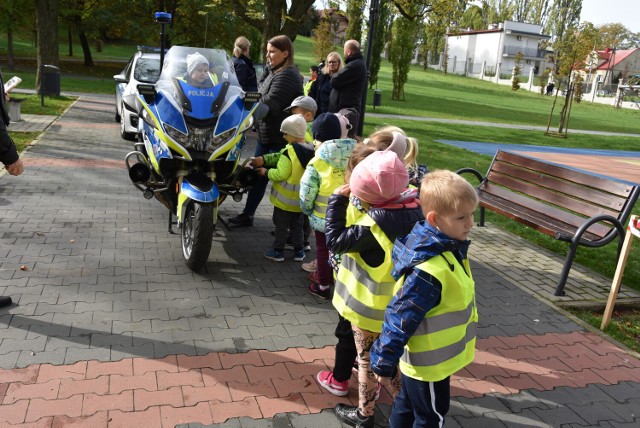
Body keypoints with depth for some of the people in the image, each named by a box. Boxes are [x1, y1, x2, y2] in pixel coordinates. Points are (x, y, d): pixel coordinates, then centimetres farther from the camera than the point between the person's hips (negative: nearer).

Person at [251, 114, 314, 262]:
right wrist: (264, 159, 6)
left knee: (281, 225, 9)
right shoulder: (310, 150, 1)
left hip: (285, 199, -7)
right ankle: (299, 251, 27)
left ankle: (278, 251, 19)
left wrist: (266, 172, -9)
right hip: (301, 198, 7)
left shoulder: (289, 152, -24)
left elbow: (281, 174, -26)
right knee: (297, 226, 20)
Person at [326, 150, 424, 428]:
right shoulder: (412, 210, -9)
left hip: (369, 308, -7)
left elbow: (335, 240, -23)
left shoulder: (374, 226, -31)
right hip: (395, 305, 7)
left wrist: (337, 200, -18)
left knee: (367, 361, 13)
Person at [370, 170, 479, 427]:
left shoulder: (449, 248, -4)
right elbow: (400, 317, -29)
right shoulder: (429, 271, -35)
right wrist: (384, 362, -21)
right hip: (429, 363, -8)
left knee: (407, 404, 26)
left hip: (427, 357, 8)